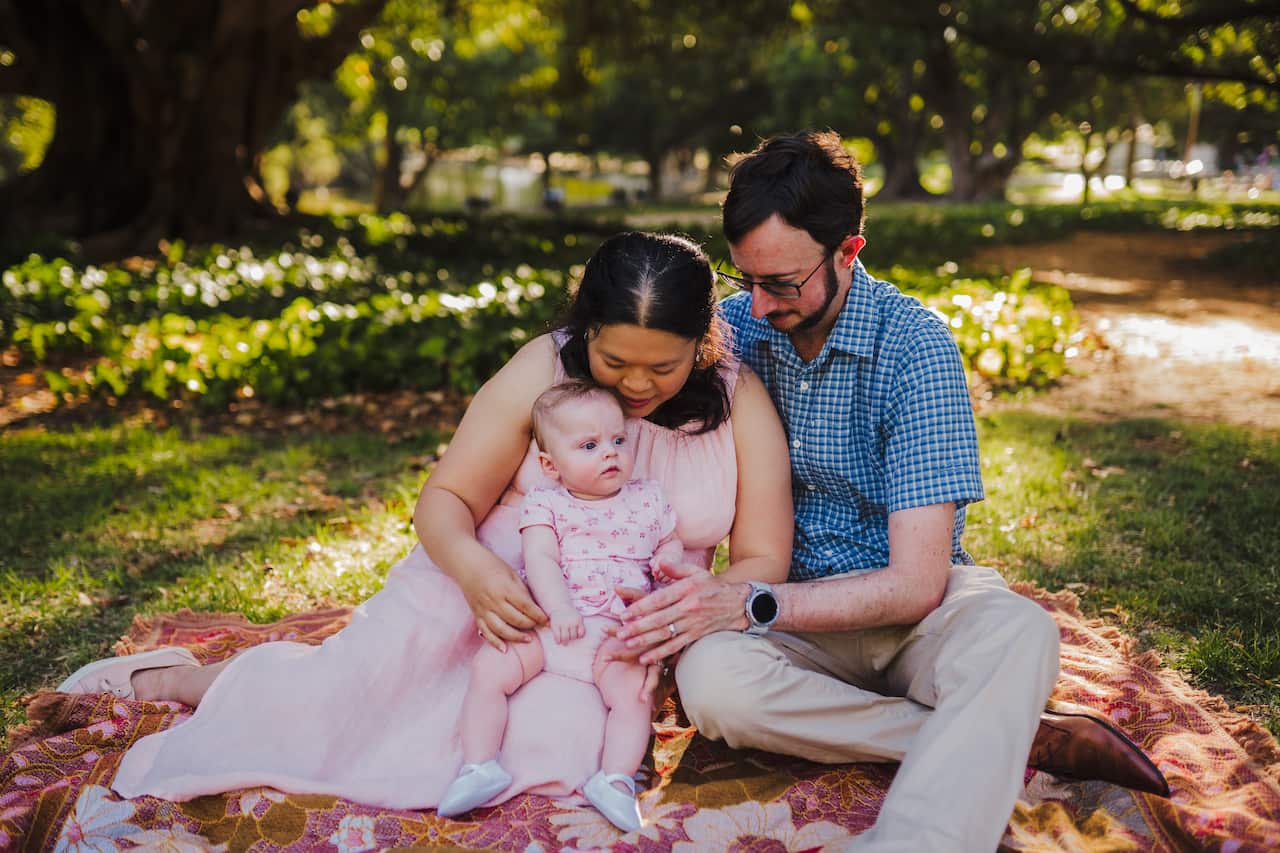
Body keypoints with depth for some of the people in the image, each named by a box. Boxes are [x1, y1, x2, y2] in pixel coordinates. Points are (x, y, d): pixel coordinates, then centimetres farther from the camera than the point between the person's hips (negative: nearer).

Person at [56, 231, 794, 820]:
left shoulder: (741, 401, -9)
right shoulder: (543, 370, -12)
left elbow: (764, 559, -7)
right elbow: (446, 498, -8)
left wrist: (708, 602, -28)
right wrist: (471, 567, -30)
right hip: (495, 580, 0)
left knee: (551, 751, -28)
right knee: (350, 689, -15)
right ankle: (177, 679, 18)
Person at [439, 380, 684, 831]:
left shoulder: (647, 499, 13)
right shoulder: (546, 504, 4)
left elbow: (672, 544, 22)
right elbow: (540, 560, -8)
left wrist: (670, 560, -4)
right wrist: (560, 609, -25)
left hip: (616, 636, 0)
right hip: (545, 623, 0)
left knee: (635, 690, -24)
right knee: (488, 670, -17)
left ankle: (615, 779, -15)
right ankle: (479, 767, -9)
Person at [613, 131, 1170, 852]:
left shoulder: (914, 346, -17)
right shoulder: (737, 326, -2)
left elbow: (916, 584, -22)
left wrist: (752, 603, -29)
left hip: (910, 601, -3)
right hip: (798, 604, 4)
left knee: (1017, 632, -37)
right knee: (709, 677, -32)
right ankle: (1030, 741, -24)